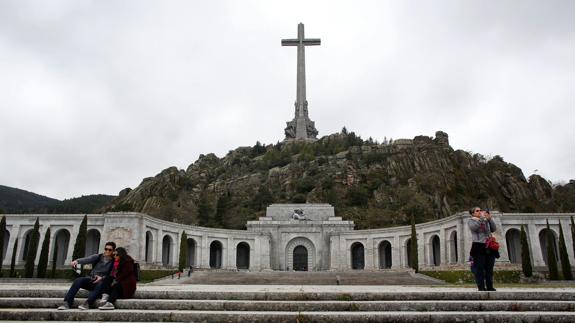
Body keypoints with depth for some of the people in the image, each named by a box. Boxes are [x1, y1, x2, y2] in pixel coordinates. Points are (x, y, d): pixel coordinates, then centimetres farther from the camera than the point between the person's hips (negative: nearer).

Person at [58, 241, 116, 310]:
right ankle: (67, 303, -31)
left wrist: (102, 278, -25)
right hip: (90, 279, 3)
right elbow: (87, 259, -13)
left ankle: (87, 303, -50)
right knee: (78, 280, -25)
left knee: (100, 285, -36)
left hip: (101, 282, -3)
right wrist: (77, 261, -33)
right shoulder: (98, 257, 7)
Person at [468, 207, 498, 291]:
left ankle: (490, 286, 8)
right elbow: (473, 227, -13)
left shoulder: (486, 221, 21)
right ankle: (481, 287, -3)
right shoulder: (471, 221, 8)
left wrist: (490, 218, -2)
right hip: (478, 246, -4)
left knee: (489, 268, 3)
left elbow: (494, 229, 9)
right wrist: (481, 217, -12)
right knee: (479, 268, -5)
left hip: (488, 246, 4)